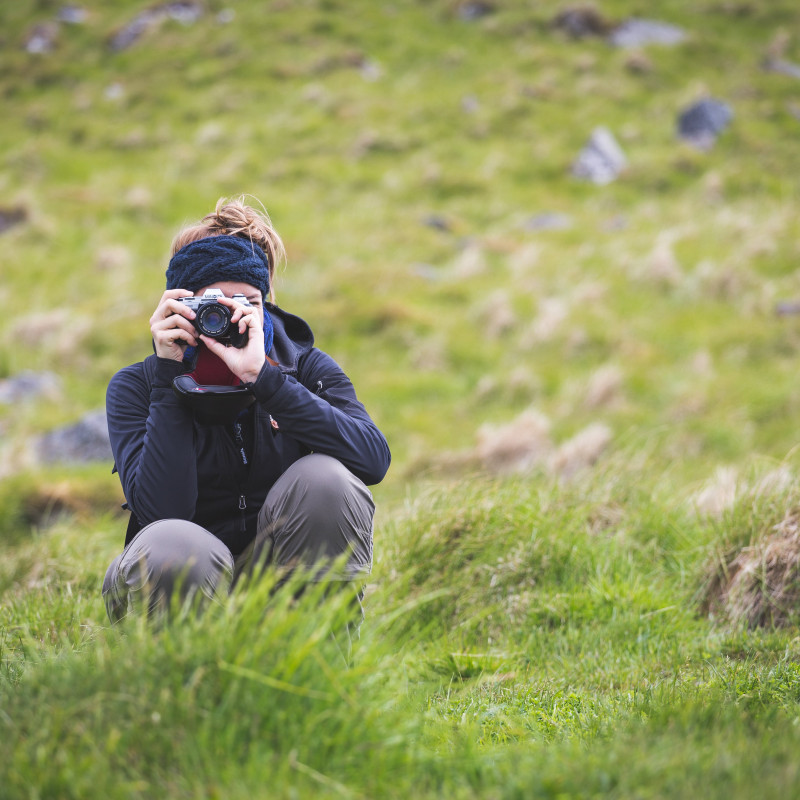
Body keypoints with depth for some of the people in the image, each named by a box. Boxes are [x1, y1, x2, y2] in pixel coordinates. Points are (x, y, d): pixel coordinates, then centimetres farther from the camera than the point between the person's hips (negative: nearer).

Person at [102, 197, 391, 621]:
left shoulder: (306, 368, -1)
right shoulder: (135, 387, -4)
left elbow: (375, 459, -21)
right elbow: (161, 509, -21)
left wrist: (262, 376, -26)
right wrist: (168, 375, -20)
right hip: (186, 586, -2)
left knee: (324, 478, -25)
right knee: (170, 547, -35)